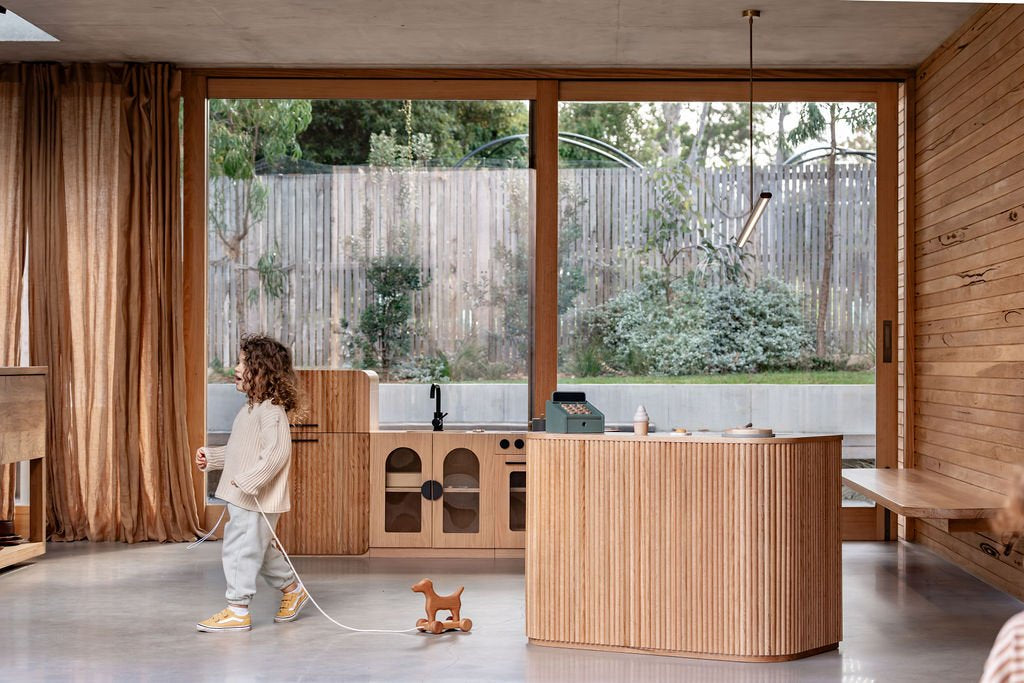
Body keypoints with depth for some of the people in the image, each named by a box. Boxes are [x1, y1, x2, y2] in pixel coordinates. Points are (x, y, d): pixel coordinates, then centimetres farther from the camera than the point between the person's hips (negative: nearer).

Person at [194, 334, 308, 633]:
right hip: (242, 498, 10)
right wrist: (210, 456, 22)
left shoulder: (271, 411, -18)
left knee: (239, 549, -5)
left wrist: (249, 481, -30)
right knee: (260, 550, 19)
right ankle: (292, 589, 34)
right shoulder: (251, 408, 14)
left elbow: (277, 452, -27)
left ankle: (237, 611, 4)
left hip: (257, 500, -10)